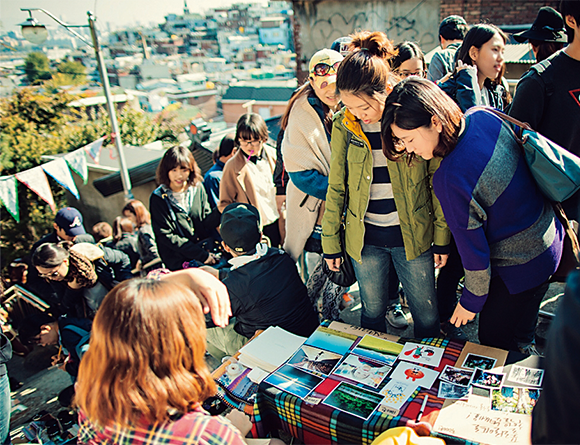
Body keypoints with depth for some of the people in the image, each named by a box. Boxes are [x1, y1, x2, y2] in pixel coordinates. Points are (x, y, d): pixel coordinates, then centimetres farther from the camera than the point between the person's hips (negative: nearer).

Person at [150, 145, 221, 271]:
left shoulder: (197, 188, 8)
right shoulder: (158, 198, -4)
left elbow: (206, 222, 9)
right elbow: (166, 236, -10)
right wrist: (202, 255, -15)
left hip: (208, 250, 4)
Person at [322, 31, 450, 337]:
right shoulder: (343, 125, -6)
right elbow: (336, 188, 3)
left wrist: (442, 237, 0)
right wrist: (330, 242, 6)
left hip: (413, 234, -1)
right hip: (364, 238, 1)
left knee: (427, 317, 13)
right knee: (372, 313, 16)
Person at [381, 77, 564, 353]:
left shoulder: (450, 180, -35)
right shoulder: (486, 117, -14)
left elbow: (474, 251, -24)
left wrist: (471, 301, -7)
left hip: (518, 268, -8)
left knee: (494, 345, 15)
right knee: (521, 334, 30)